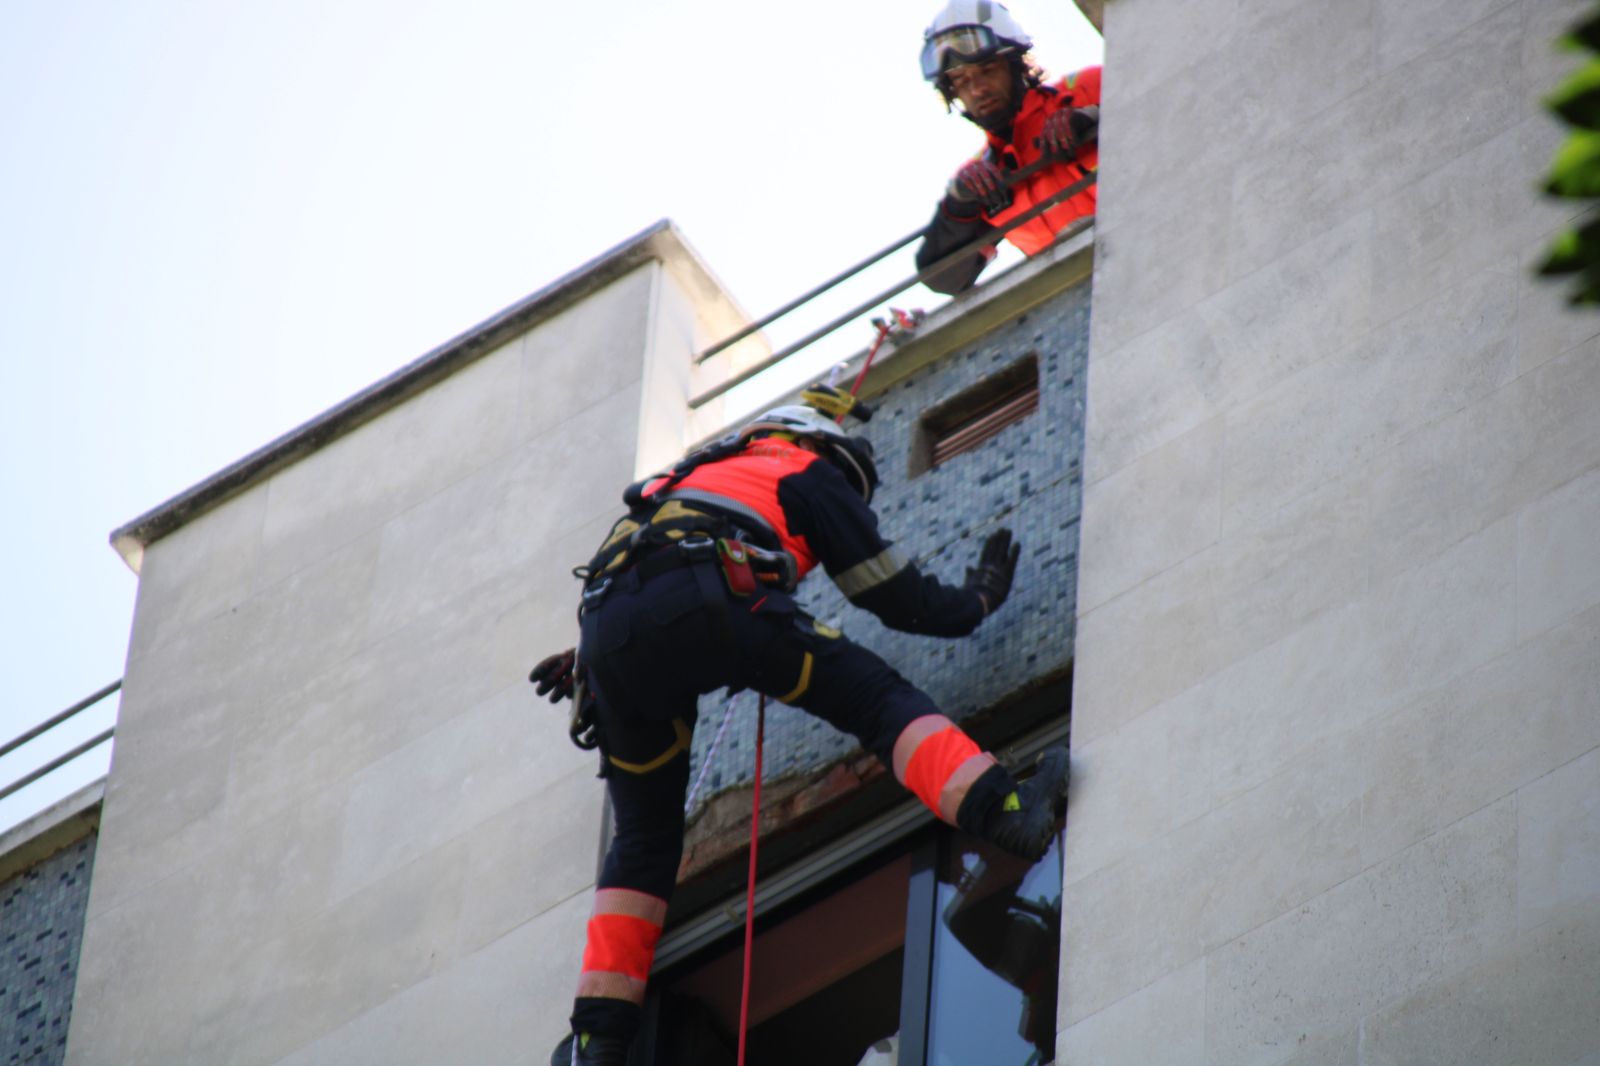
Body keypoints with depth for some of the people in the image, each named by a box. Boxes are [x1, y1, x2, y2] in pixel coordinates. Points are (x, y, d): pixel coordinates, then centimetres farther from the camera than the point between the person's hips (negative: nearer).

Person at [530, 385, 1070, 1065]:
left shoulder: (705, 472, 43)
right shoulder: (816, 475, 25)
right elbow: (899, 600, 23)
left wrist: (584, 658, 61)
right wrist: (979, 600, 39)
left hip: (607, 631, 6)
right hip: (702, 603, -6)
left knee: (644, 835, 17)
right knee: (876, 697, 1)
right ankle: (1005, 811, -23)